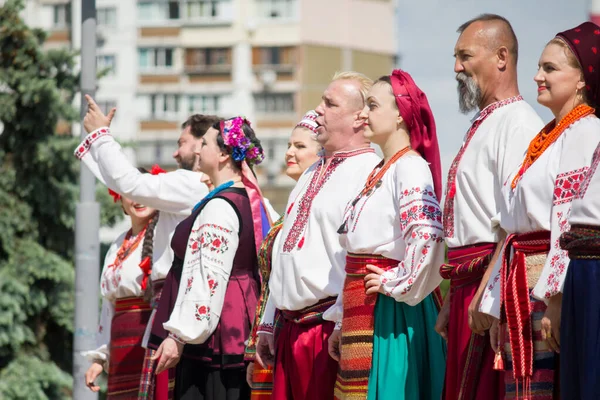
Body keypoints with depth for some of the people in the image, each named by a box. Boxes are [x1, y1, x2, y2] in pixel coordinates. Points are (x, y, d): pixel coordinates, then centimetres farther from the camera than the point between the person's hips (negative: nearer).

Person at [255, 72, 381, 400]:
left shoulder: (369, 173, -10)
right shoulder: (314, 174, 21)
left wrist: (342, 325, -22)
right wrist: (268, 324, 21)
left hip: (329, 332, -9)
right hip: (289, 330, 9)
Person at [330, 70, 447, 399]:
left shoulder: (410, 167, -11)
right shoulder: (379, 172, 19)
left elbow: (427, 236, -29)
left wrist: (398, 284, -17)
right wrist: (341, 327, 21)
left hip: (388, 311, -9)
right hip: (363, 311, 9)